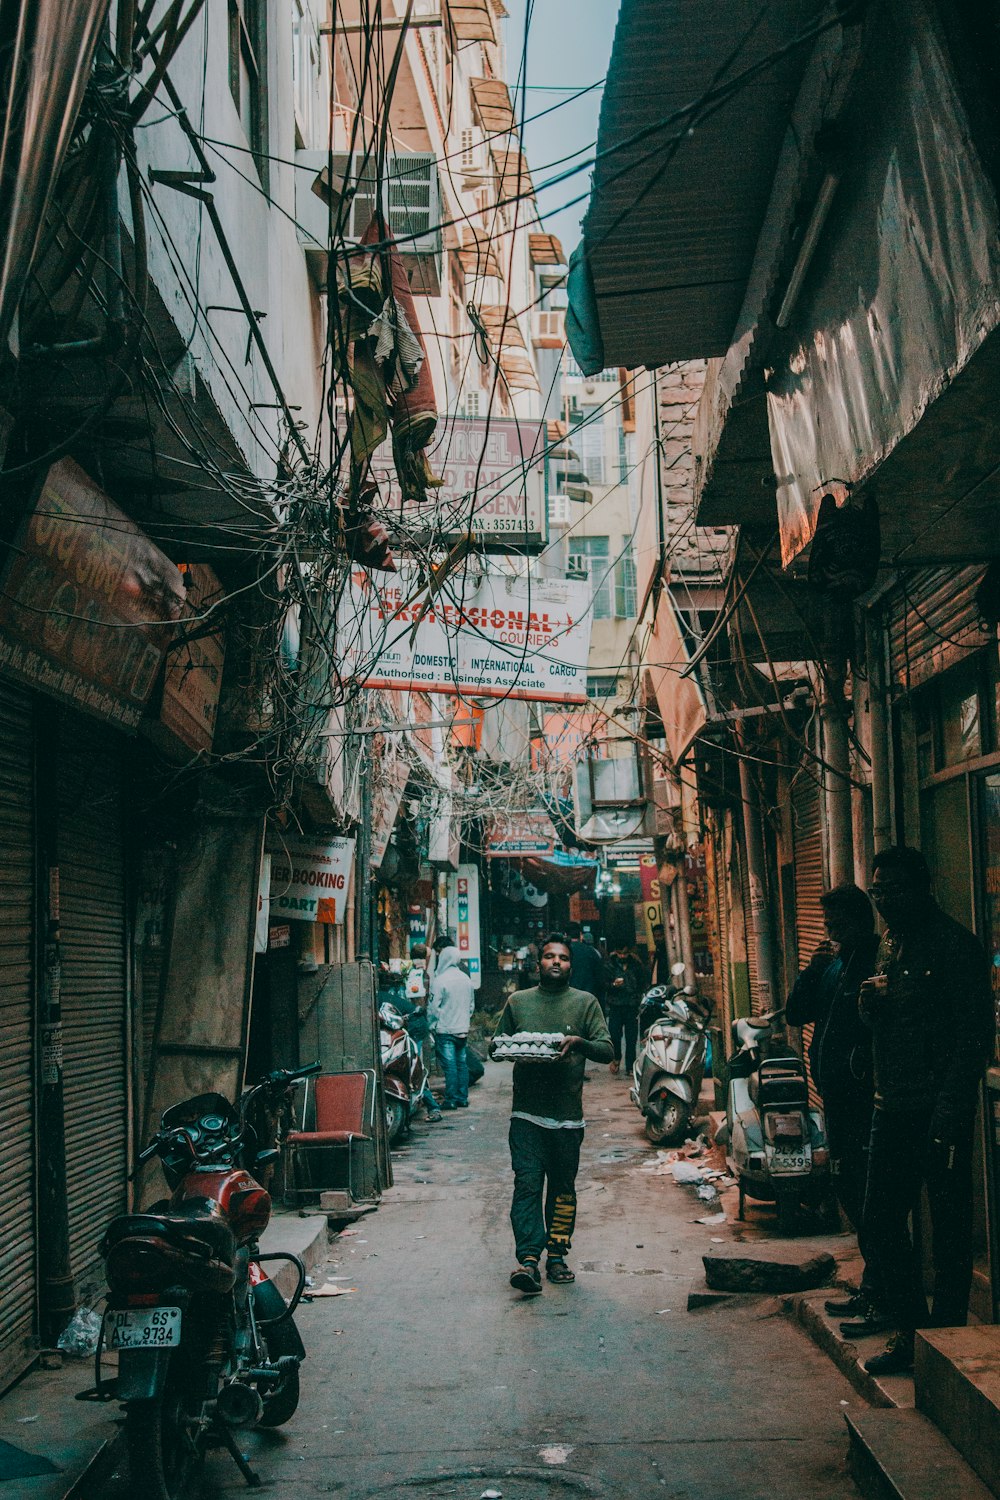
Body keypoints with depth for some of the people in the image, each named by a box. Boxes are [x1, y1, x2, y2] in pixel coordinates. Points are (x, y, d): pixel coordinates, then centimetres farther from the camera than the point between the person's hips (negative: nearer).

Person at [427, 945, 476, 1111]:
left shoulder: (439, 980, -14)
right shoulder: (466, 979, 8)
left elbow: (433, 1007, -13)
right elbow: (472, 1005, 17)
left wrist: (432, 1025, -1)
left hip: (445, 1030, -6)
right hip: (462, 1029, 6)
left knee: (449, 1065, -4)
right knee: (462, 1062, 11)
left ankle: (451, 1099, -2)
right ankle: (462, 1097, 15)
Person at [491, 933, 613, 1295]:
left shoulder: (585, 1003, 7)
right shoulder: (518, 1002, 12)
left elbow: (607, 1050, 0)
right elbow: (495, 1044, 18)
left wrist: (579, 1042, -20)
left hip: (568, 1114, 0)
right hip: (527, 1112, 0)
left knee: (563, 1188, 9)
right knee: (527, 1185, -10)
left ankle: (556, 1256, 21)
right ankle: (529, 1260, -15)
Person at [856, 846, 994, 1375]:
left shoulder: (955, 945, -10)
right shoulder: (889, 945, 14)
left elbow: (974, 1037, -15)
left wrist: (948, 1117, -20)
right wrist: (869, 1005, 0)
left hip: (938, 1112, -8)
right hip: (893, 1110, 8)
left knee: (949, 1228, 2)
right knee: (880, 1226, 11)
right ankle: (910, 1332, 23)